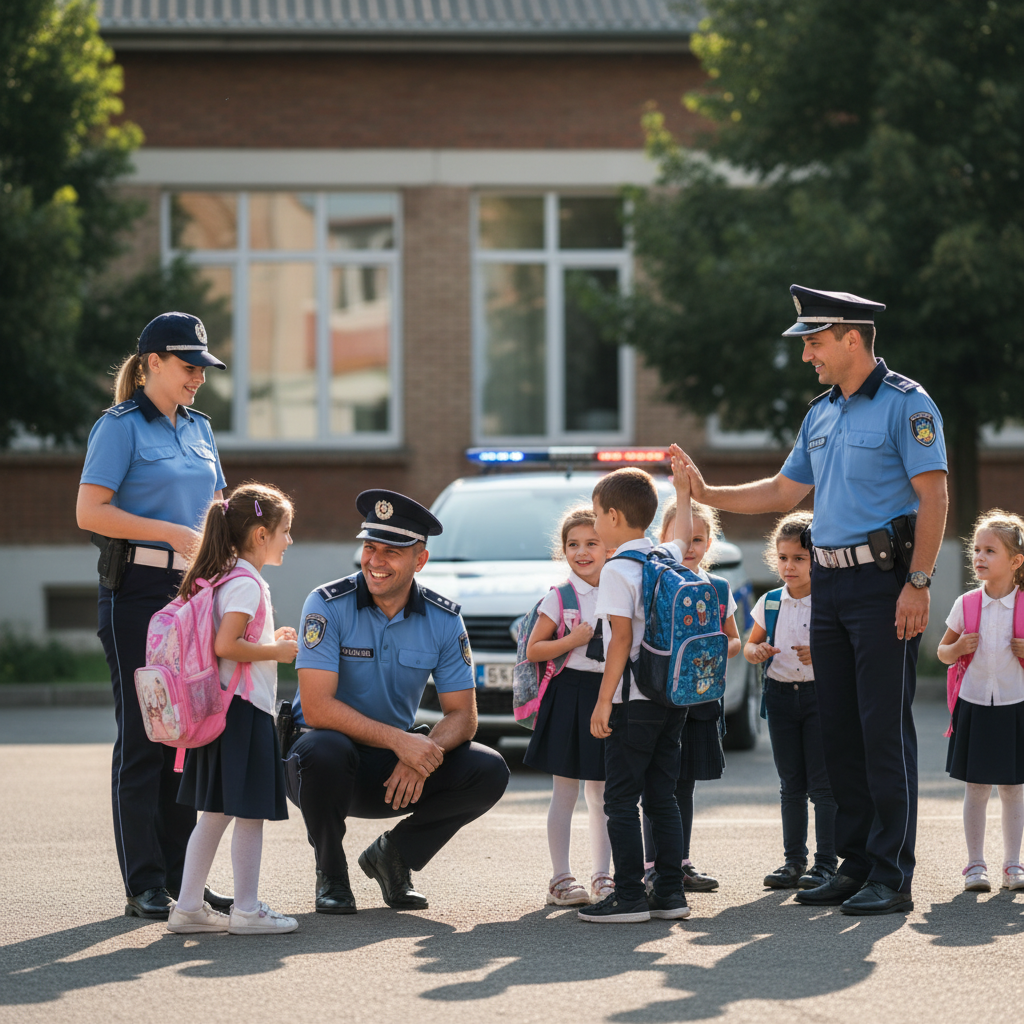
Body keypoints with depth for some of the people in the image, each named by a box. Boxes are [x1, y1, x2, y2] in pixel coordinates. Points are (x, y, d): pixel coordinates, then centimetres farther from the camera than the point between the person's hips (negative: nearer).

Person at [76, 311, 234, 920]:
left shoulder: (199, 429, 15)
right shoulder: (121, 427, -6)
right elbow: (91, 511, -14)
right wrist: (172, 533, -17)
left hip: (193, 589, 7)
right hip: (138, 590, -7)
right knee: (143, 734, -5)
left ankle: (182, 875, 13)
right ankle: (144, 885, -1)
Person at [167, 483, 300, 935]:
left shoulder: (224, 580, 16)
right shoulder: (247, 584, -15)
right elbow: (225, 646, -23)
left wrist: (271, 641, 16)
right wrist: (276, 651, -12)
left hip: (222, 708, 10)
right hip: (244, 708, -10)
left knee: (216, 812, 12)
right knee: (250, 812, -3)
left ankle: (188, 906, 14)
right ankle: (246, 909, 2)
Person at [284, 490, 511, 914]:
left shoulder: (443, 619, -3)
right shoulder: (328, 605, -16)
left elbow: (463, 715, -4)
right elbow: (317, 707, -24)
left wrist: (425, 753, -26)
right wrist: (399, 740, -32)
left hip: (397, 764, 4)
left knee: (489, 772, -17)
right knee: (324, 748, -38)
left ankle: (393, 855, 6)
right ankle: (331, 872, -10)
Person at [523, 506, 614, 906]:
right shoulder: (559, 597, -3)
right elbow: (533, 650, -6)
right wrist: (573, 641, -16)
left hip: (608, 694, 4)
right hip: (569, 694, -4)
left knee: (601, 794, 9)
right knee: (565, 794, -1)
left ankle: (602, 876, 14)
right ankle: (560, 878, 3)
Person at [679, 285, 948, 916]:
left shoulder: (905, 404, -7)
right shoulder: (821, 414, 17)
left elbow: (934, 497, -13)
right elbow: (783, 493, 24)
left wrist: (918, 584, -19)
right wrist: (706, 494, 15)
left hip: (884, 585, -8)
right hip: (829, 584, 8)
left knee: (885, 729, -9)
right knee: (841, 730, 9)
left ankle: (892, 877, -8)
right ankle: (855, 865, 15)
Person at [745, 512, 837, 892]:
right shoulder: (769, 603, 6)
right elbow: (750, 644, 18)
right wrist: (756, 652, -5)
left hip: (821, 693, -4)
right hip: (781, 696, 5)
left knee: (823, 783, -3)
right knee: (791, 784, 11)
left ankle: (826, 862, 1)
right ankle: (794, 860, 17)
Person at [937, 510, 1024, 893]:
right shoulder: (965, 605, -1)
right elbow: (943, 652, 9)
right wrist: (958, 649, -11)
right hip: (974, 707, 1)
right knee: (976, 788, 2)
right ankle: (975, 865, 9)